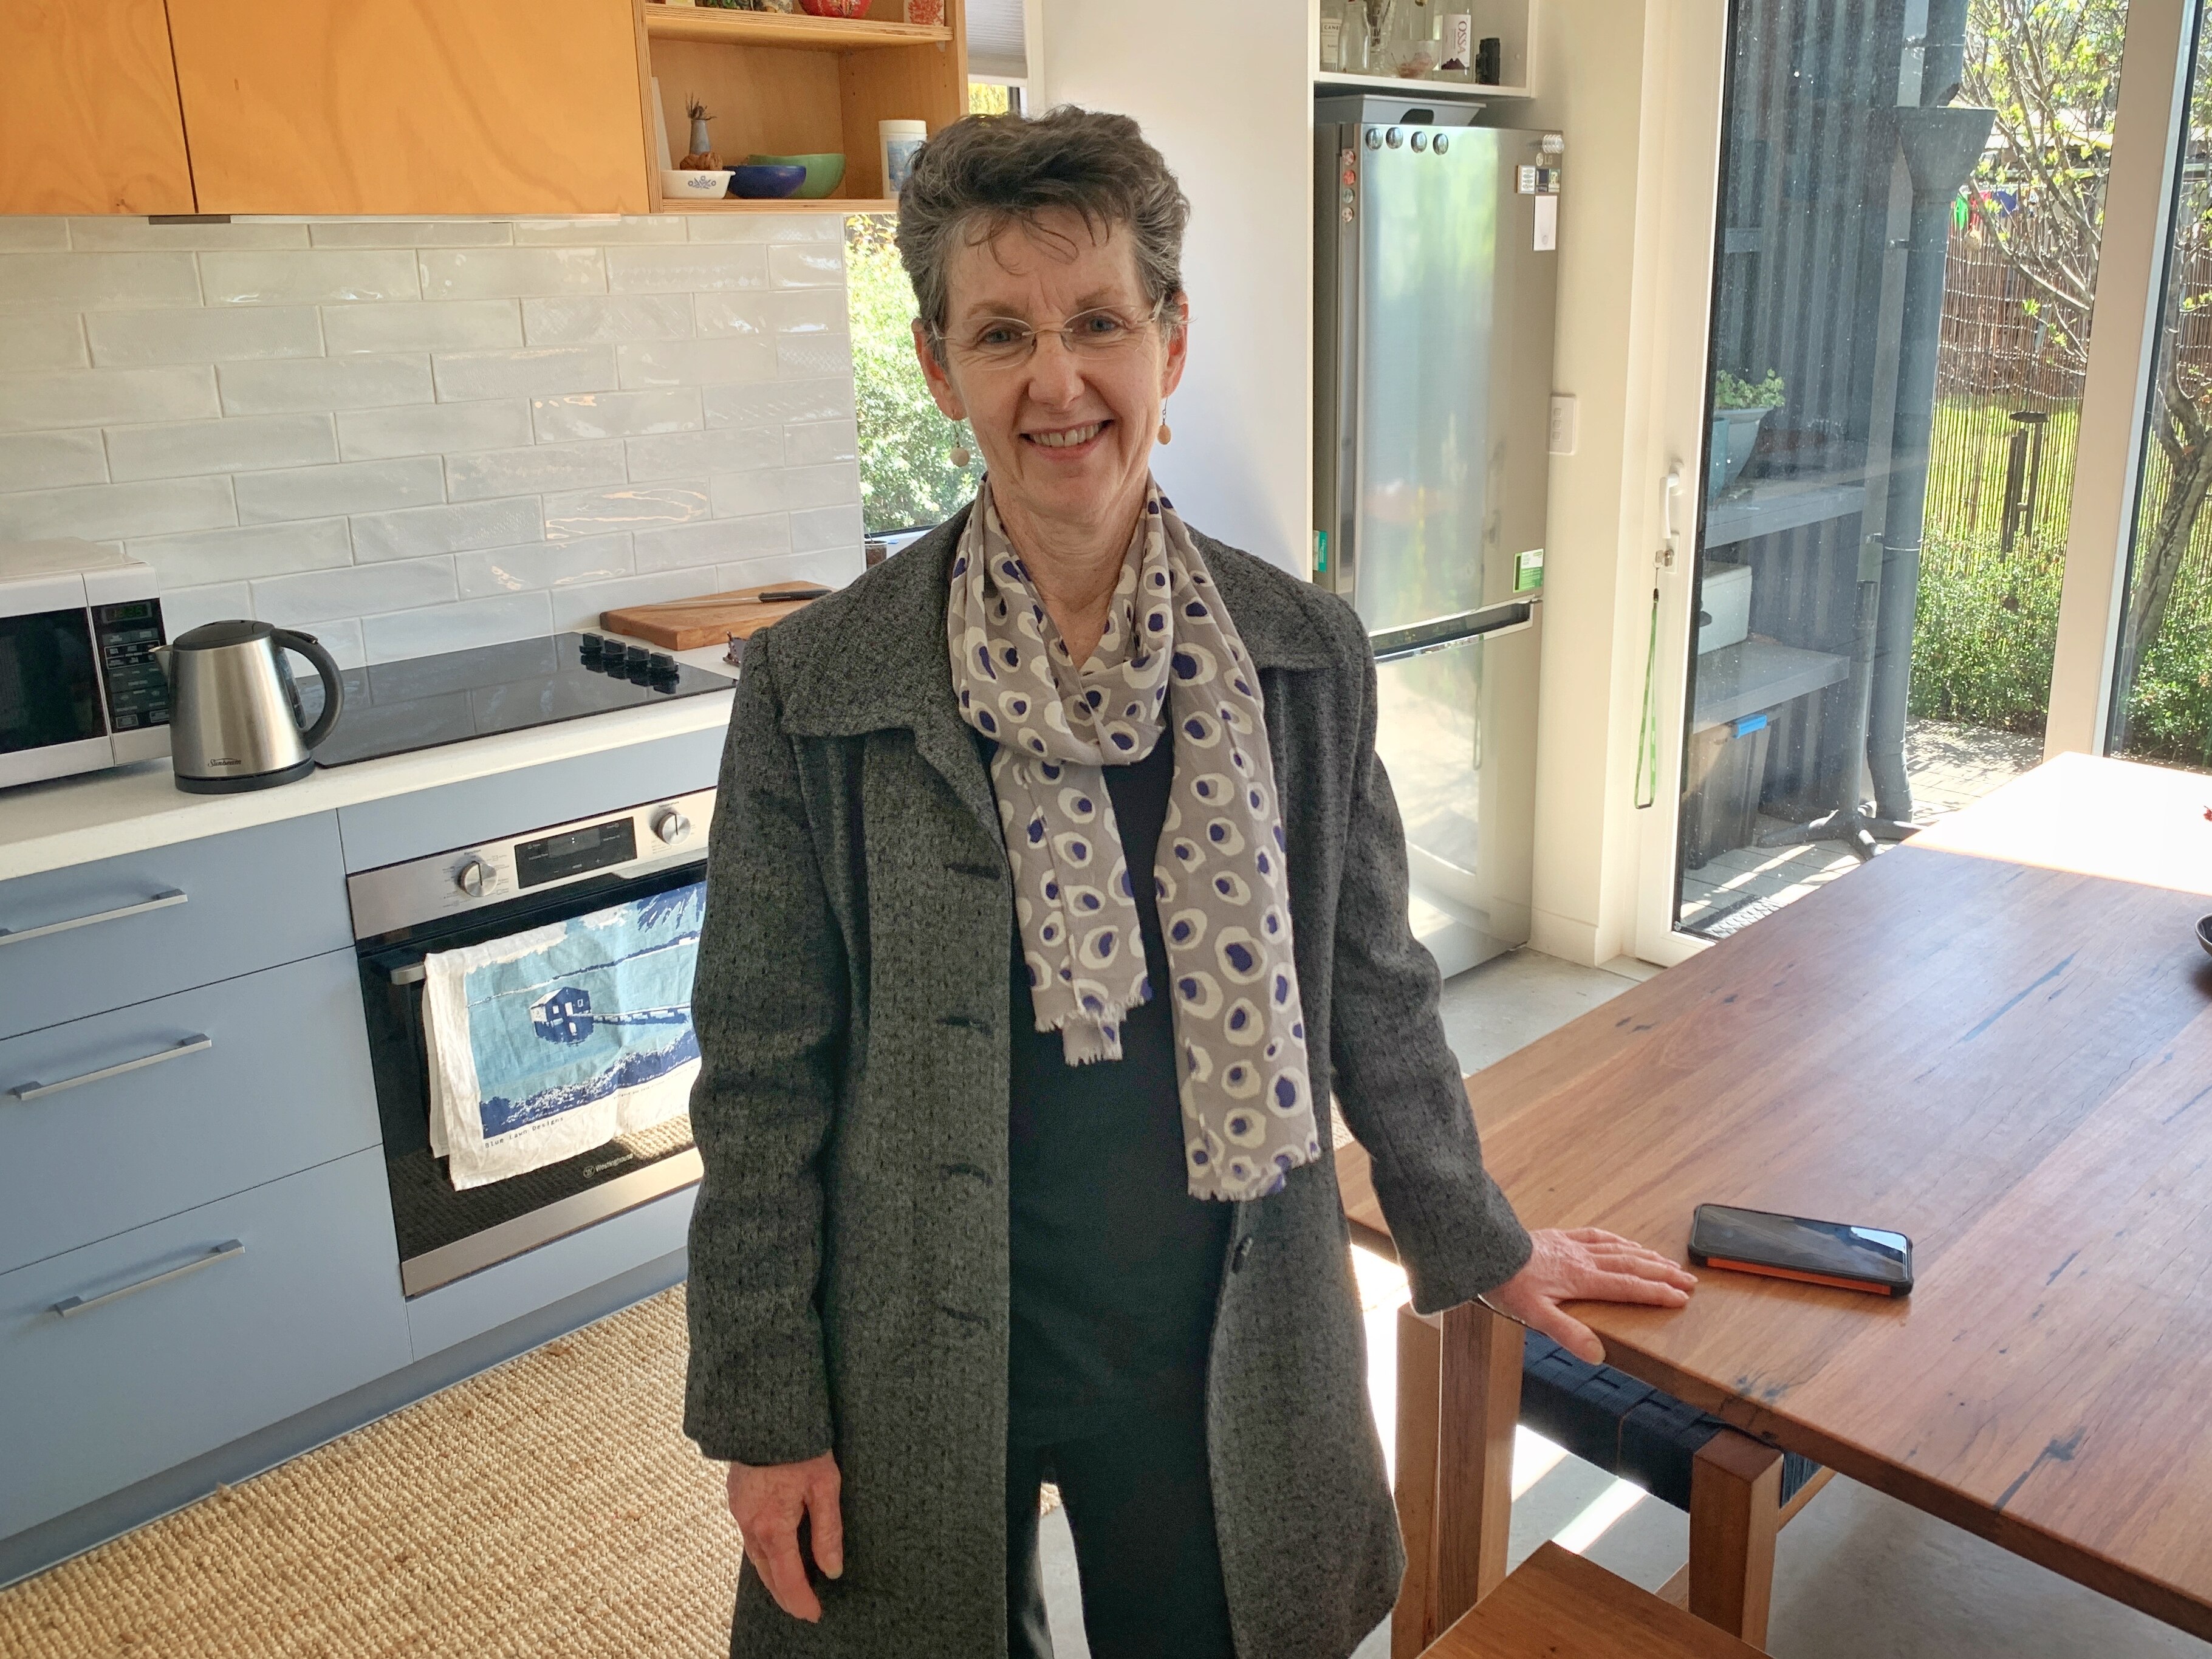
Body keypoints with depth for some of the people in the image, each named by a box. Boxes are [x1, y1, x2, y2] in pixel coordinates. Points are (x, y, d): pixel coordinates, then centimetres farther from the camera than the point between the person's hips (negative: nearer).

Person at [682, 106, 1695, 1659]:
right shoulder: (815, 691, -13)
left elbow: (1373, 986, 5)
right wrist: (763, 1411, -4)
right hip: (932, 1363, -1)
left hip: (1217, 1341, 2)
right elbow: (763, 1079, -7)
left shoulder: (1303, 655, -6)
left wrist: (1482, 1242, 13)